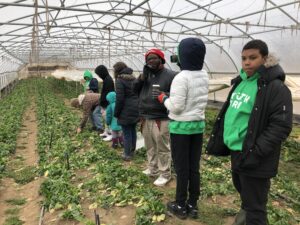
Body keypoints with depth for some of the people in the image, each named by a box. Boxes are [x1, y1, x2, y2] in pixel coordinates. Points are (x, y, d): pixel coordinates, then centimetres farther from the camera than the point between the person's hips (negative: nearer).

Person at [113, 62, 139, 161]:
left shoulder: (120, 80, -11)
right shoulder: (133, 78, 12)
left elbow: (119, 99, -15)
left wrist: (116, 113, -6)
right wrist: (137, 107, 17)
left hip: (126, 111, -8)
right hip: (135, 109, 8)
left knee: (127, 133, 0)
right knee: (133, 130, 17)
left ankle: (127, 154, 8)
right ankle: (132, 151, 29)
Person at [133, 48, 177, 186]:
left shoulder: (170, 75, -8)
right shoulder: (146, 74, 14)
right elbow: (135, 90, 10)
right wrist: (142, 77, -5)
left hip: (161, 119, -7)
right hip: (145, 118, 7)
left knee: (162, 148, 0)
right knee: (150, 147, 19)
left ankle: (165, 174, 14)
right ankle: (152, 169, 35)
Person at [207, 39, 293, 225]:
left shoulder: (275, 87, -16)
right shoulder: (241, 81, 9)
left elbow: (281, 126, -20)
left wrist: (256, 153, -24)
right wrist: (219, 141, 13)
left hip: (253, 158, -8)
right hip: (236, 151, 8)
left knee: (255, 207, 5)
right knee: (243, 191, 29)